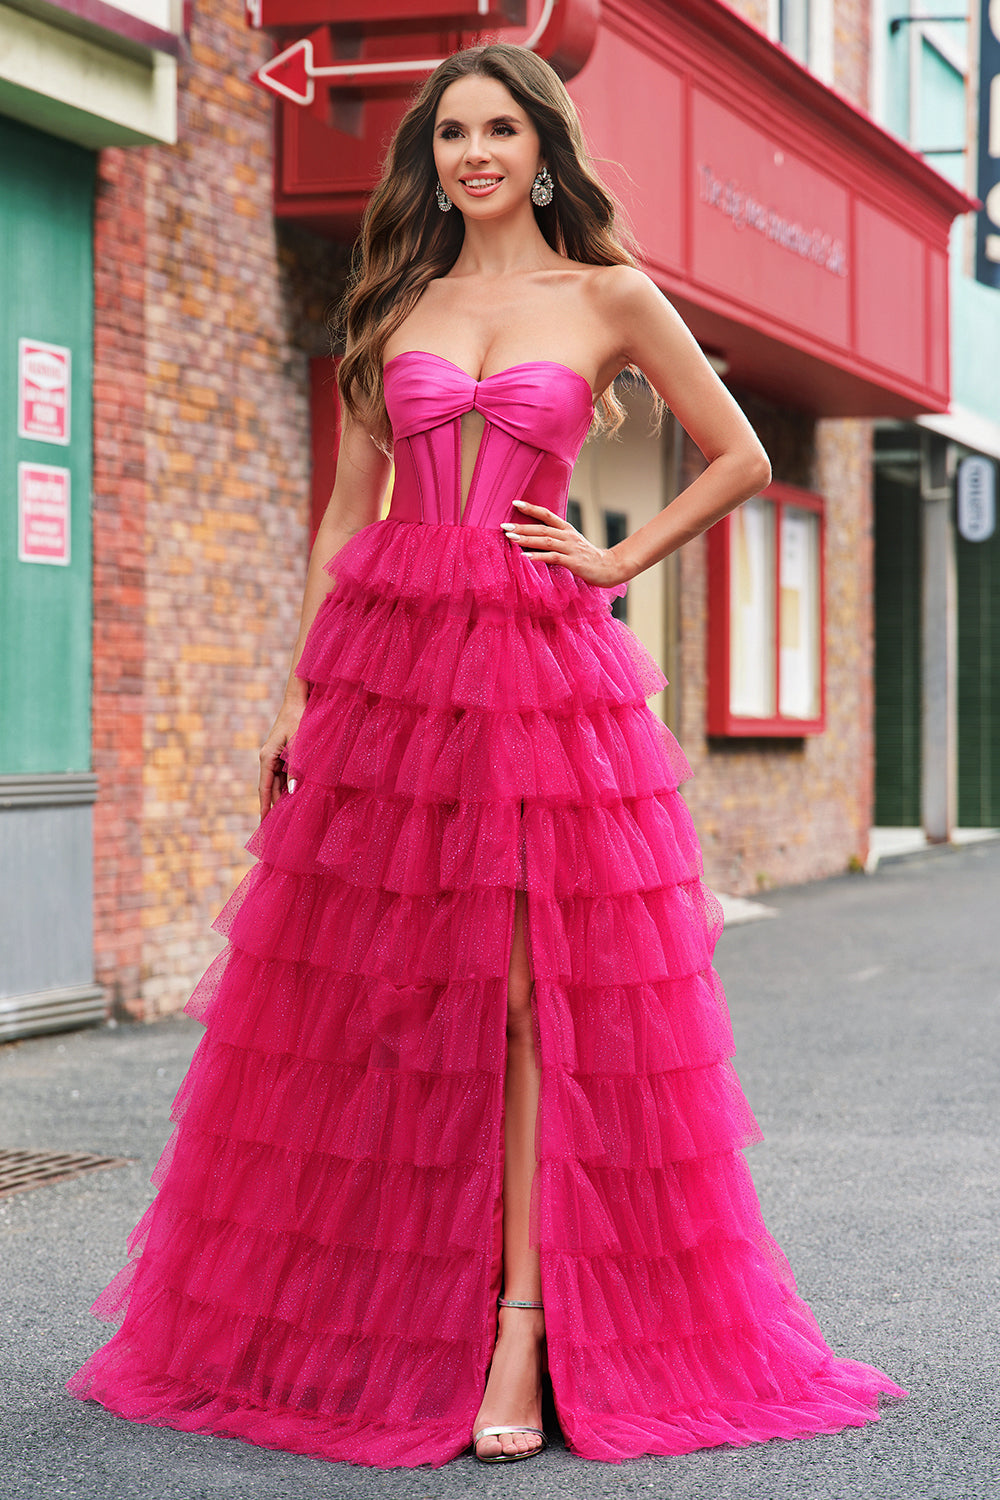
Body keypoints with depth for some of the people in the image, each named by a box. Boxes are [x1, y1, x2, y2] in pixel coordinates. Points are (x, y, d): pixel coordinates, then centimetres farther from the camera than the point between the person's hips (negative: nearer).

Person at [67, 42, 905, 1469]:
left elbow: (740, 458, 11)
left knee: (533, 988, -7)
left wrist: (620, 561, 3)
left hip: (543, 665, -3)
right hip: (388, 653, 3)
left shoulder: (610, 297, 6)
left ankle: (523, 1328, -6)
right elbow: (348, 509, 12)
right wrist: (302, 690, 6)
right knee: (359, 983, 3)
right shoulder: (395, 304, 13)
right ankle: (334, 1328, 14)